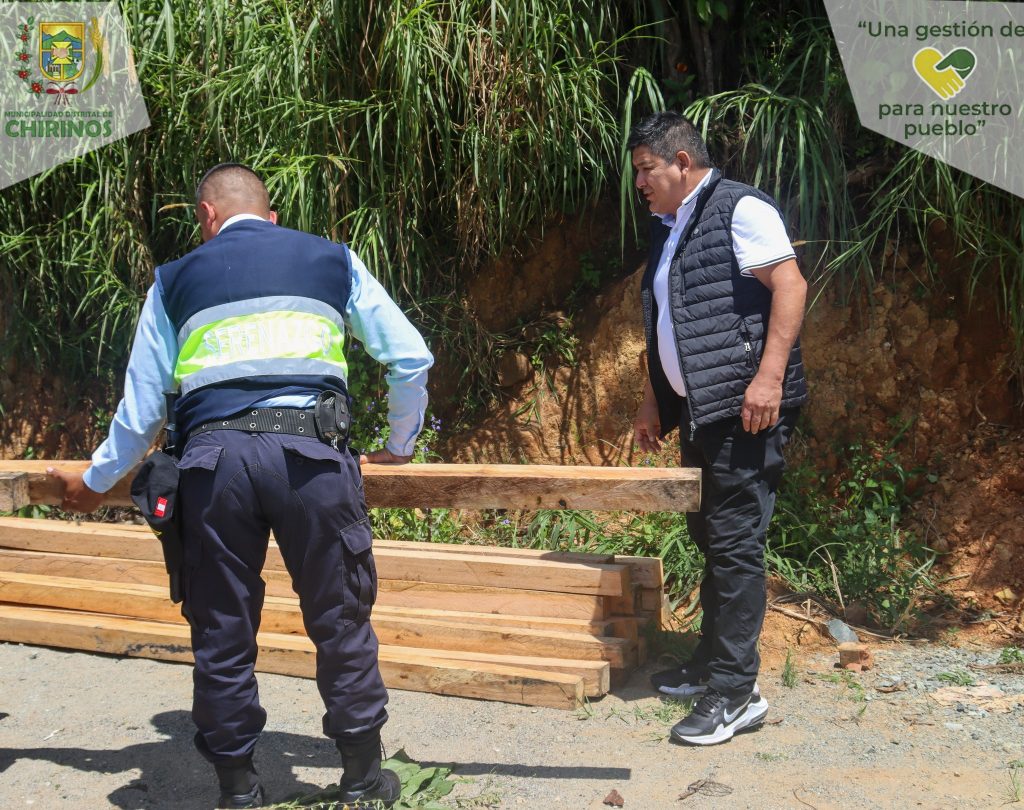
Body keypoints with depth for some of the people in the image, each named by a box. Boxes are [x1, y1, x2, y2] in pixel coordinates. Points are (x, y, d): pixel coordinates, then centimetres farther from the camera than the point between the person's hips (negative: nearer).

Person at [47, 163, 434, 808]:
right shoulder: (333, 260, 22)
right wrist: (400, 445, 33)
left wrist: (96, 482, 38)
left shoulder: (176, 280, 23)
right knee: (341, 619, 10)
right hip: (311, 451, 0)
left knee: (223, 632, 11)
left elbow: (141, 408, 22)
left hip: (214, 454, 1)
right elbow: (411, 357, 18)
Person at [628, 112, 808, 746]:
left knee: (734, 542, -8)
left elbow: (790, 284, -18)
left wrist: (769, 376, -25)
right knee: (710, 537, 15)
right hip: (699, 410, 9)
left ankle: (736, 692, -2)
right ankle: (713, 665, 26)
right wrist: (652, 403, 23)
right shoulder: (670, 230, 20)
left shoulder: (739, 208, -8)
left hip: (746, 408, -9)